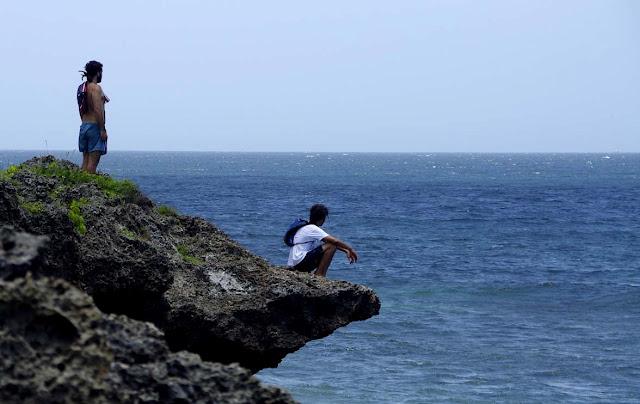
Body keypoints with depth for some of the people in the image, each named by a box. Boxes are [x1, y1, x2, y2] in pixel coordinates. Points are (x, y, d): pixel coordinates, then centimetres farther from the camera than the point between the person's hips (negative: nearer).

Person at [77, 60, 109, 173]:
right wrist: (102, 130, -18)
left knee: (85, 160, 9)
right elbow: (98, 110, -19)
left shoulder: (82, 87, 13)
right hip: (95, 126, -8)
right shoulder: (96, 88, -13)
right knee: (93, 161, -8)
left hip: (84, 126, 8)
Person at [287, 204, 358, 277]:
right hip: (300, 262, -10)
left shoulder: (307, 228, 19)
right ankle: (320, 275, -12)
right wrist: (350, 249, -3)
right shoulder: (313, 229, -11)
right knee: (331, 246, -14)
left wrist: (345, 251, 17)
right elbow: (335, 241, -15)